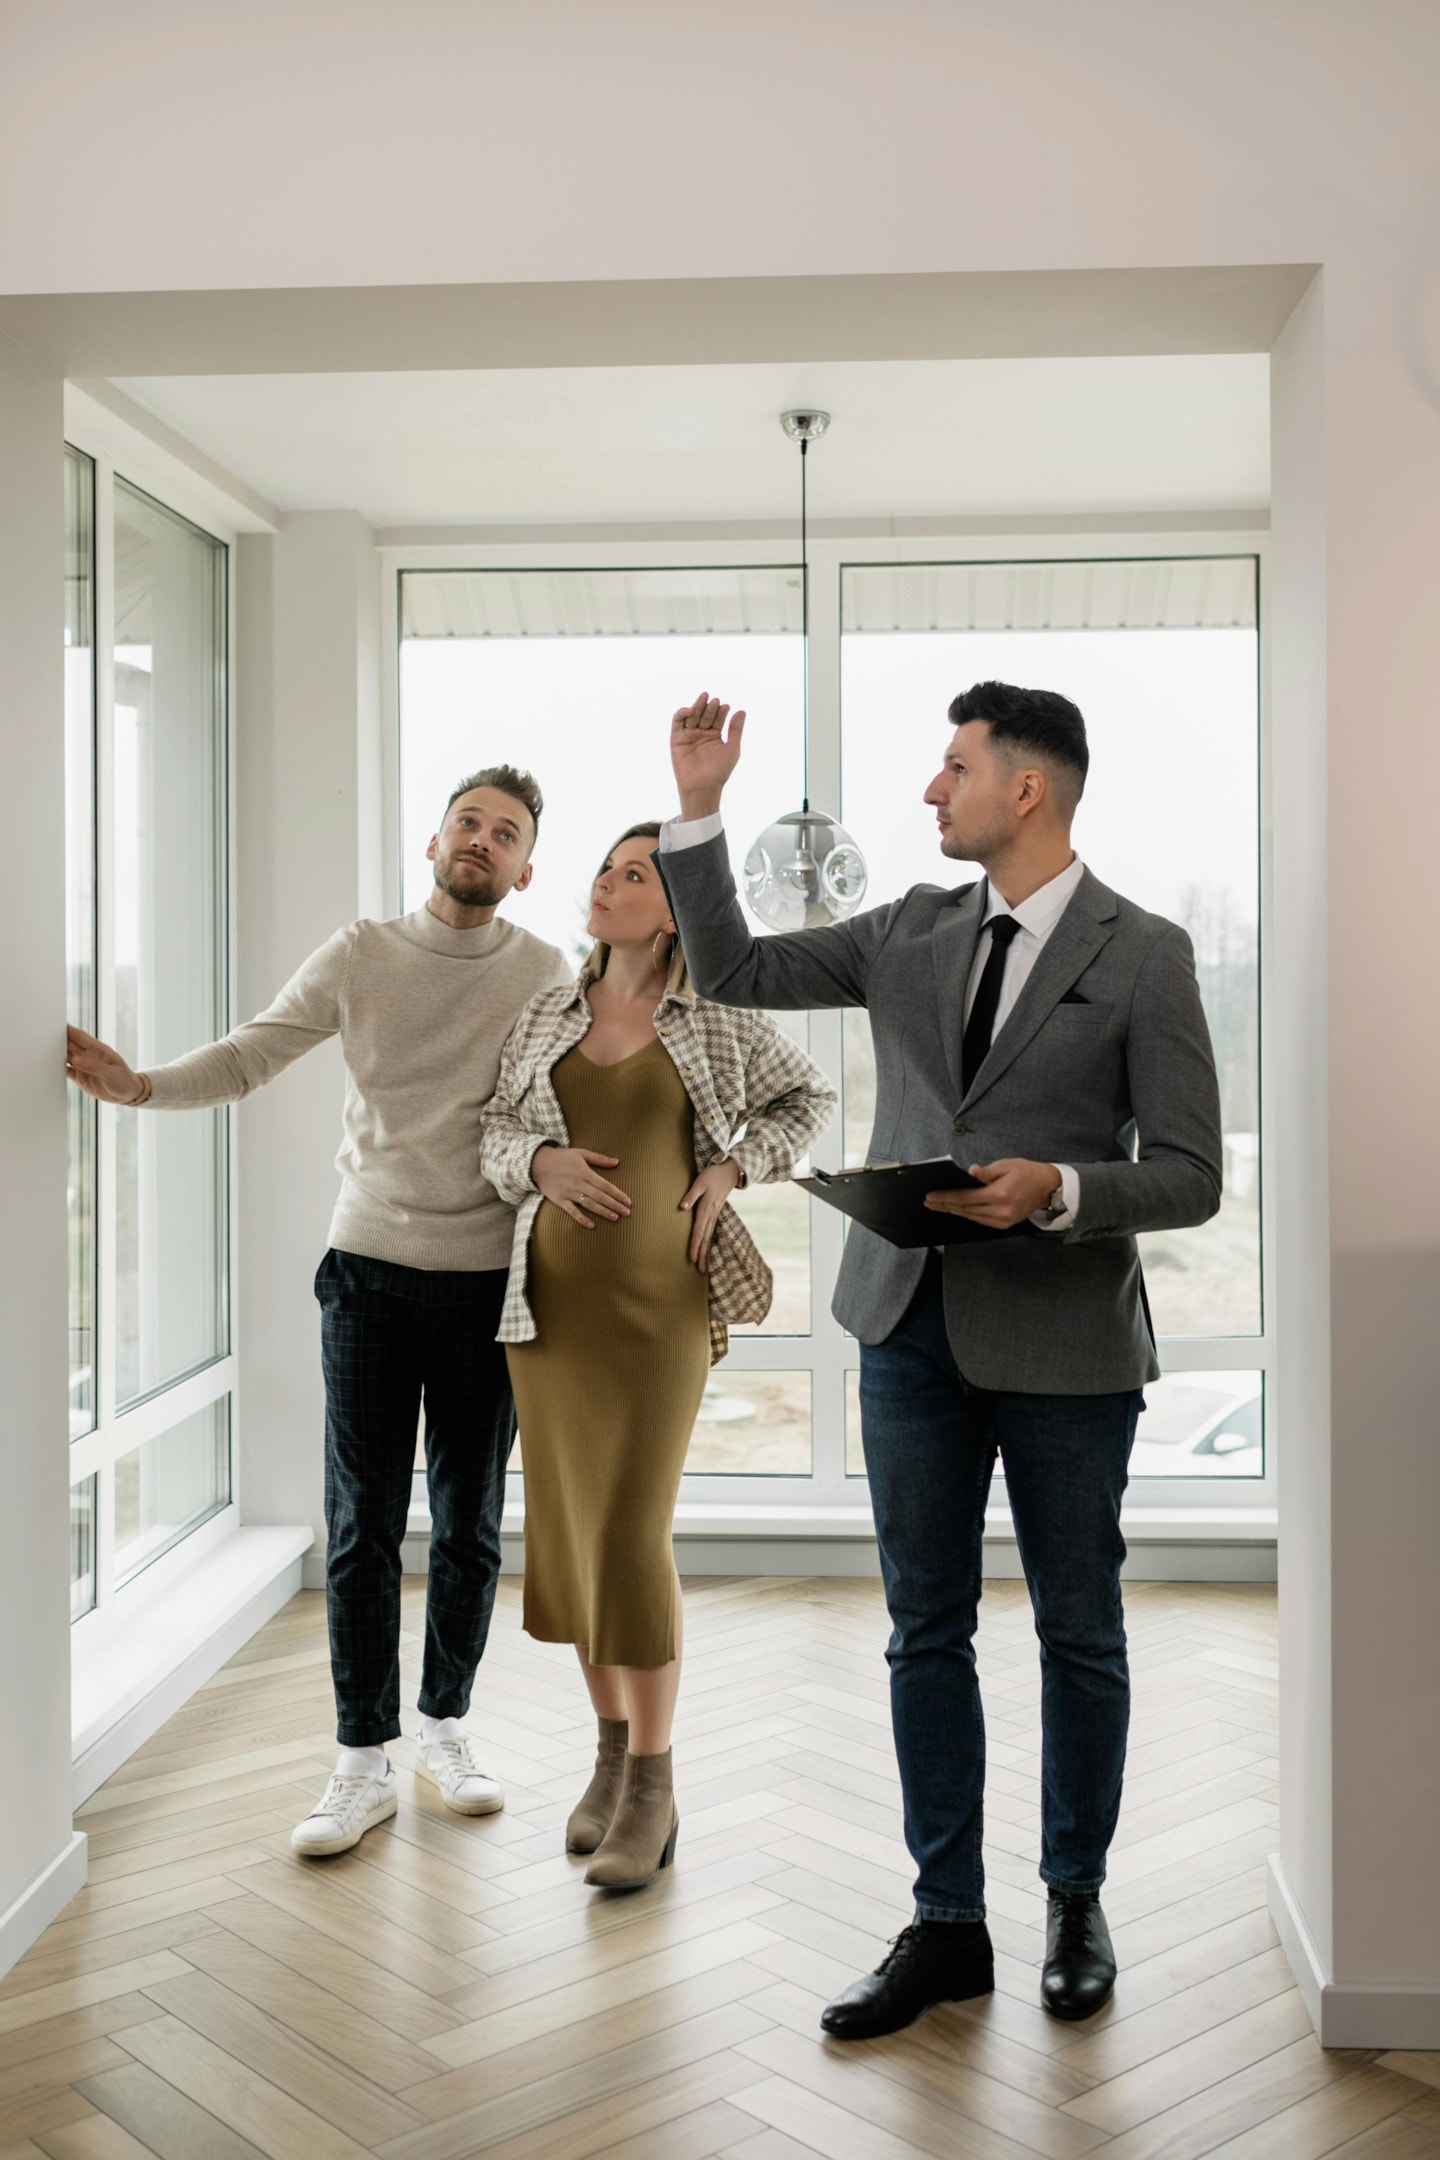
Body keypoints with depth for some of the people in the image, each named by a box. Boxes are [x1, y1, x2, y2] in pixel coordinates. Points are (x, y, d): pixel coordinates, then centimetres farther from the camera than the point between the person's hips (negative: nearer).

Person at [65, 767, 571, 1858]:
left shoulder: (545, 974, 0)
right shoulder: (359, 957, 2)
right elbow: (248, 1057, 1)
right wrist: (138, 1084, -14)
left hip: (487, 1278, 0)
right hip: (371, 1270, 0)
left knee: (470, 1522, 10)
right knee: (363, 1521, 2)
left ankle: (445, 1727, 28)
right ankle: (365, 1760, 13)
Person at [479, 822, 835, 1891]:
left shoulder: (719, 1019, 0)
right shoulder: (549, 1013, 9)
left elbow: (811, 1095, 12)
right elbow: (493, 1131, 13)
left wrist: (731, 1169, -2)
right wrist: (541, 1161, -9)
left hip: (659, 1301, -4)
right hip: (552, 1299, 4)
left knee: (632, 1533, -9)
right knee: (572, 1527, 8)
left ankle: (652, 1793, 3)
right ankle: (613, 1754, 24)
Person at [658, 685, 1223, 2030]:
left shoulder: (1143, 957, -6)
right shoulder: (913, 931, 8)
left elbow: (1189, 1177, -7)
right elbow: (731, 974, 10)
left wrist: (1057, 1191, -24)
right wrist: (697, 810, 2)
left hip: (1065, 1340, -4)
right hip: (914, 1326, 4)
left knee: (1078, 1631, 12)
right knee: (927, 1628, 9)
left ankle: (1075, 1903, 32)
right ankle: (947, 1925, 22)